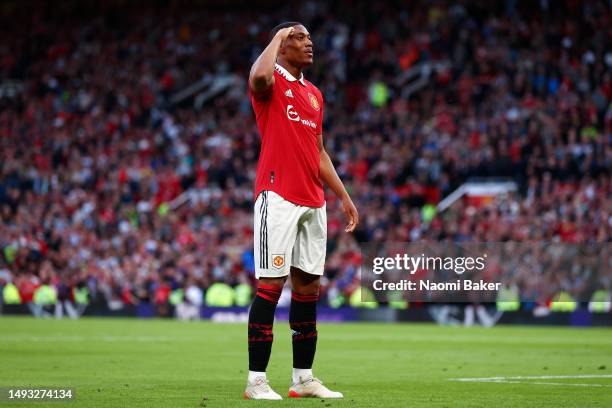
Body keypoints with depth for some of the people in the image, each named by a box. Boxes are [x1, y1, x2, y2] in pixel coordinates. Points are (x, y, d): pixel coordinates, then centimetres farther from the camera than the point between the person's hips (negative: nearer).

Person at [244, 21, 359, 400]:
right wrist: (278, 36, -14)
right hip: (278, 197, -8)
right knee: (271, 286, -8)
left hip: (313, 202, 8)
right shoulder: (272, 83, -4)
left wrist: (344, 196, 20)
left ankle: (304, 378, 15)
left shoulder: (315, 94, 20)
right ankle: (256, 380, -6)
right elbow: (259, 76, -30)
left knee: (309, 287, 9)